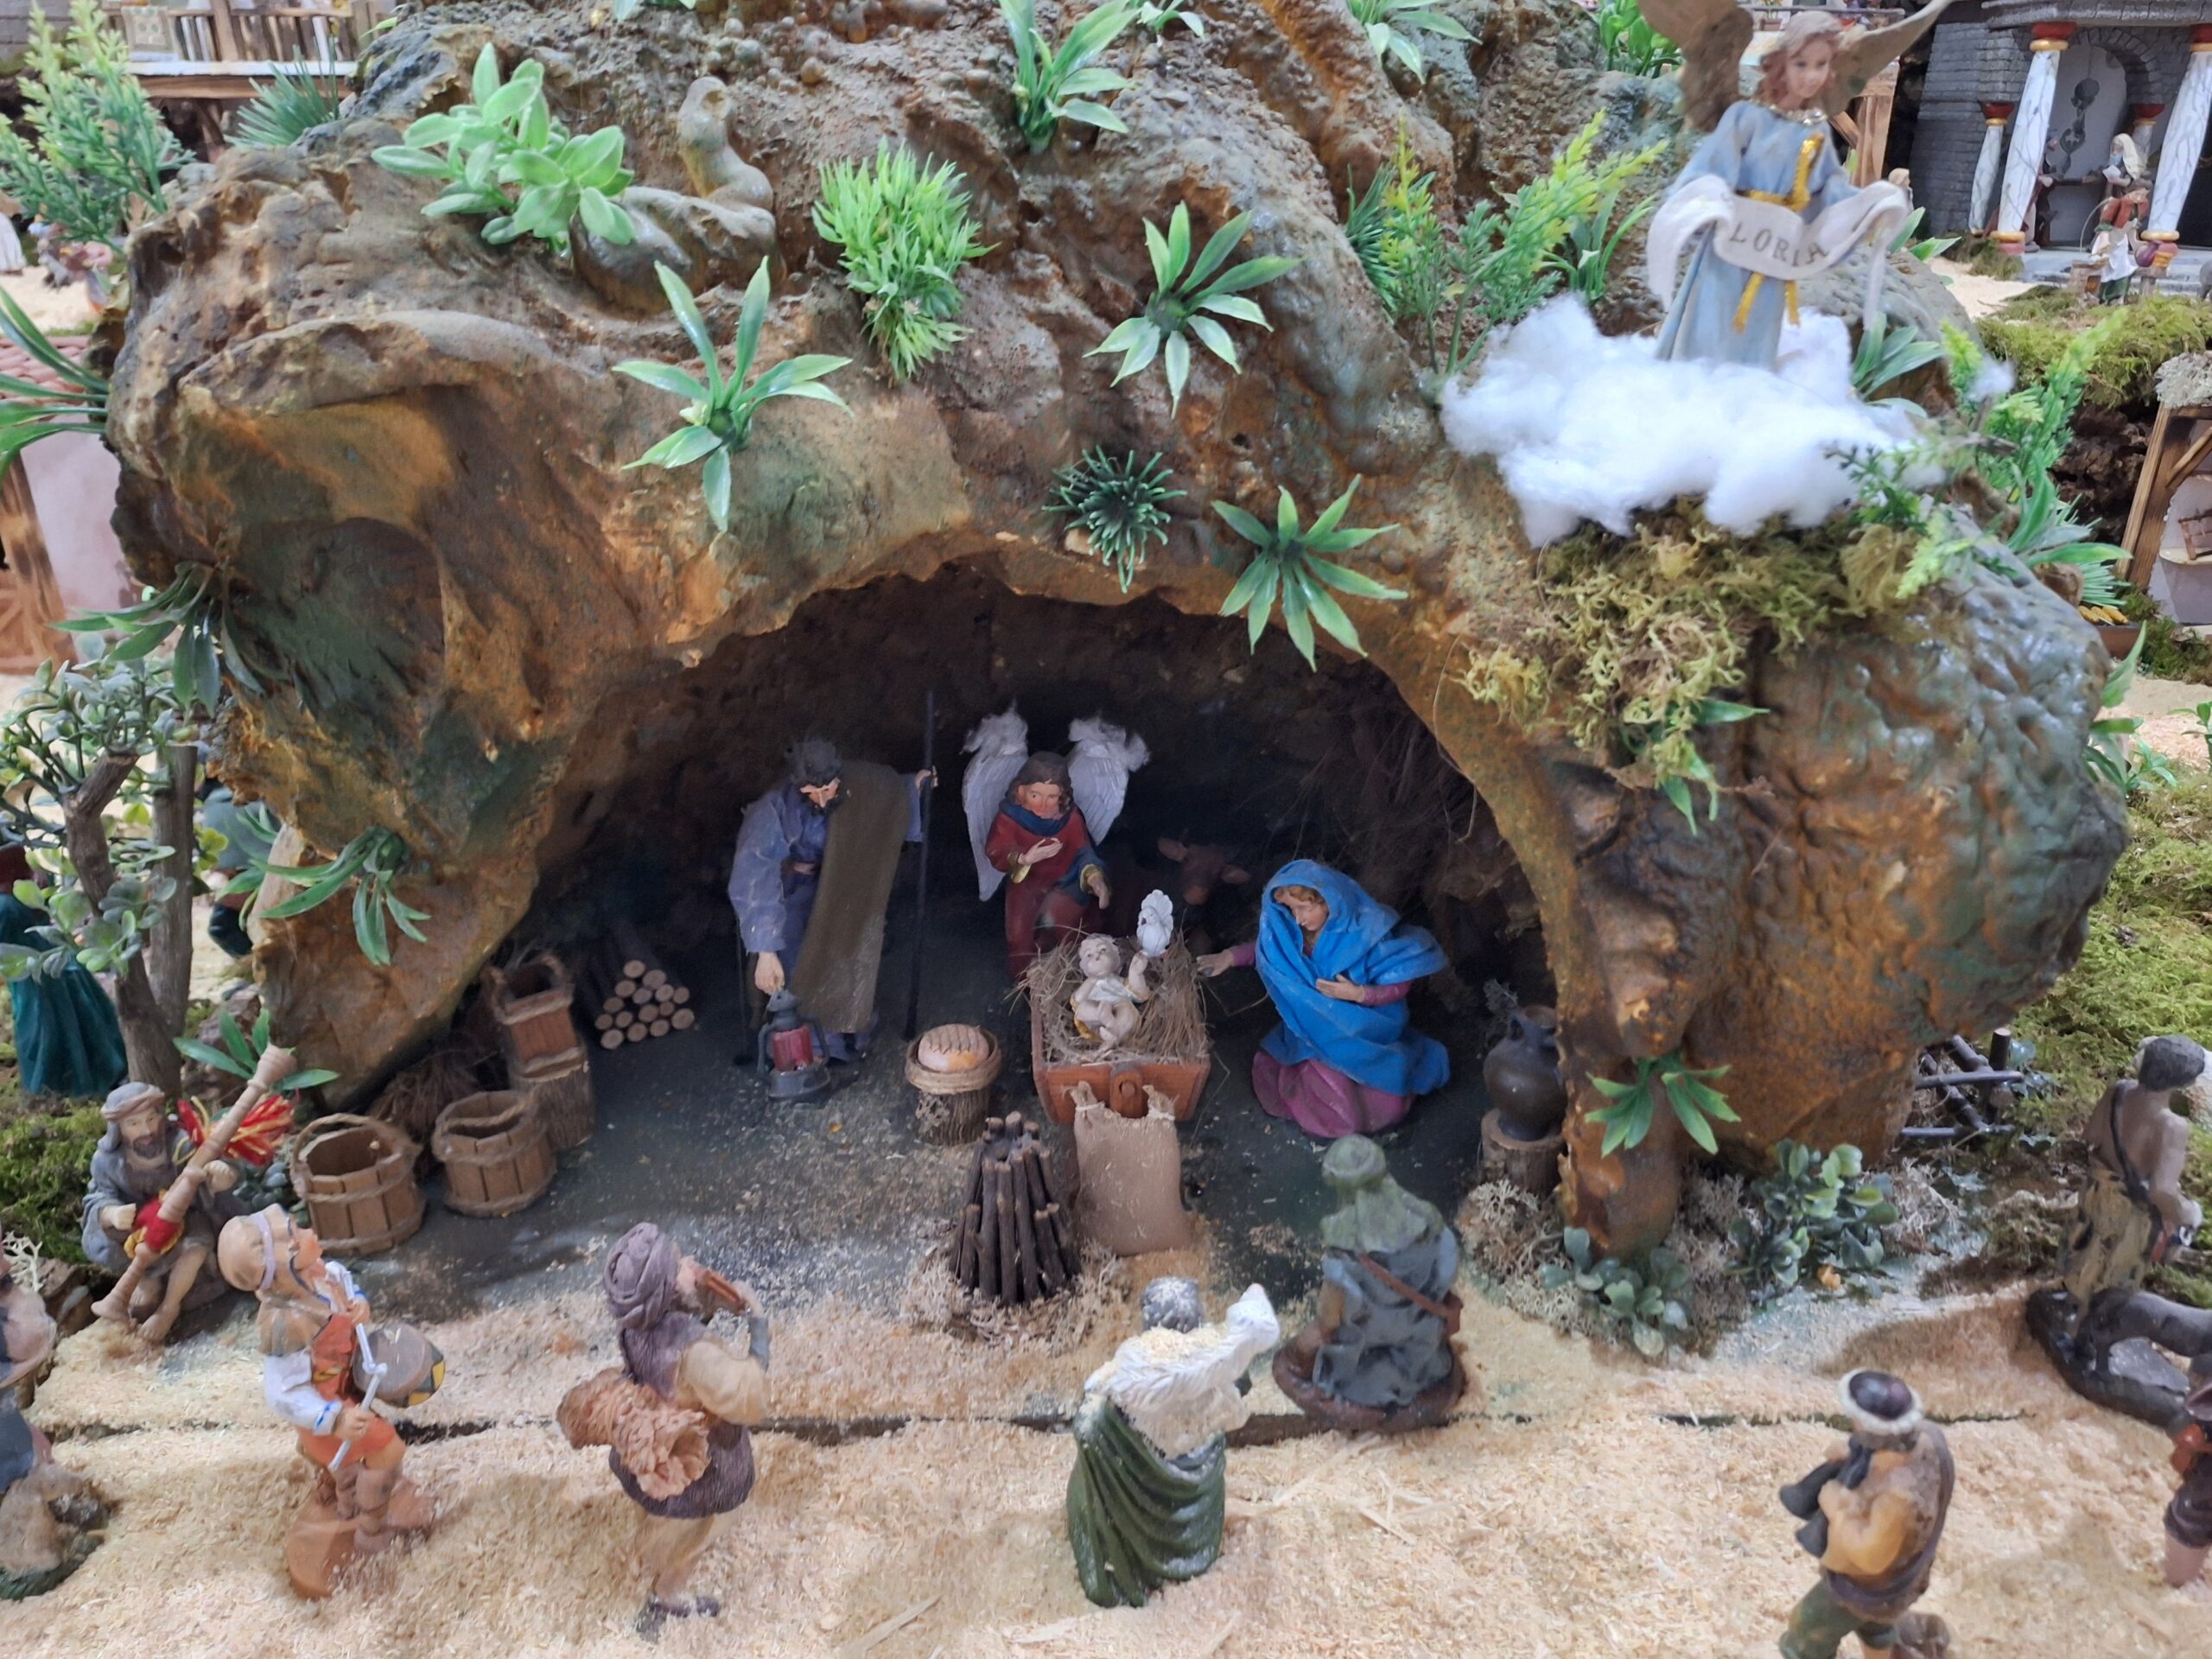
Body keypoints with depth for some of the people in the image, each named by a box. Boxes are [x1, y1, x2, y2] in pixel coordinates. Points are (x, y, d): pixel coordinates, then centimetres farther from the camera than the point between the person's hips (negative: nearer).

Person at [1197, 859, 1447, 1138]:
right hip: (1318, 1028, 3)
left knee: (1385, 1108, -7)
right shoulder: (1289, 926, -15)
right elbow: (1267, 948, 8)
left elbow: (1400, 984, -17)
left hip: (1365, 1029, -3)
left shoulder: (1365, 930, -26)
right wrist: (1231, 956, -7)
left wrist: (1359, 994, -31)